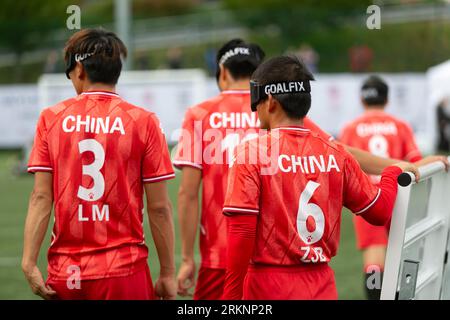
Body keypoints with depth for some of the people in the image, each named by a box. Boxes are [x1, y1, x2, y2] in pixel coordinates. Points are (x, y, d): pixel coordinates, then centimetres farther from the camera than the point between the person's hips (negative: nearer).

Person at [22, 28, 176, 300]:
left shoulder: (51, 119, 2)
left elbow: (41, 197, -2)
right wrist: (168, 273, 3)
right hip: (124, 272, -2)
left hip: (65, 275, 2)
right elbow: (159, 207, -3)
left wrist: (30, 264, -3)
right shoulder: (143, 122, -2)